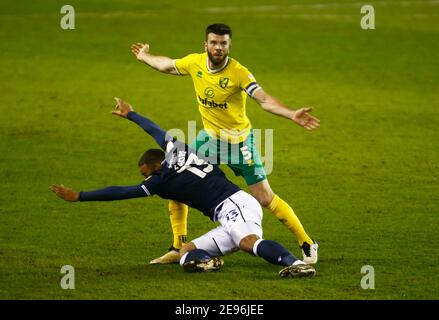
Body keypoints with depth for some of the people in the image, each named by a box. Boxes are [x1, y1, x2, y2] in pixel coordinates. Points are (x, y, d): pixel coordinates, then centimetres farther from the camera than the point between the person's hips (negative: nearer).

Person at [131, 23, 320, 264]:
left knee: (264, 198, -7)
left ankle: (307, 244, 8)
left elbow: (264, 100, -34)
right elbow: (167, 65, 12)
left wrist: (293, 115, -50)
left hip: (239, 140, -5)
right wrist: (144, 57, 30)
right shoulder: (195, 63, -9)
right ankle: (179, 248, 16)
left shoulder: (238, 73, -24)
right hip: (209, 136, 5)